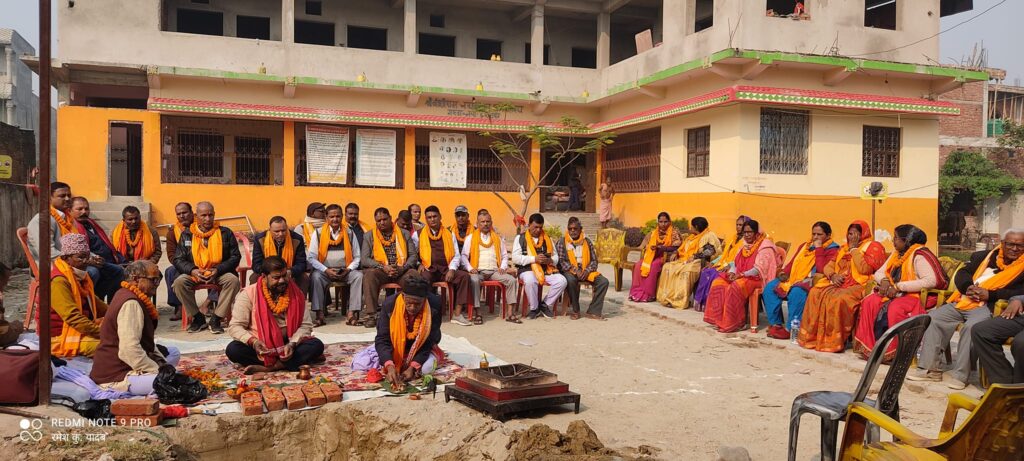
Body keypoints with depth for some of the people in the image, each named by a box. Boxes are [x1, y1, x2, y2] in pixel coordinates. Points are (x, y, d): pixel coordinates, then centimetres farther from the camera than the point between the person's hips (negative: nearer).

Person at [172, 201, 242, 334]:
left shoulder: (225, 233, 2)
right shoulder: (187, 235, 6)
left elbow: (235, 257, -1)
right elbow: (178, 259, 4)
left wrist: (218, 270, -16)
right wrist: (193, 271, -17)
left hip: (219, 273, -1)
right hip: (195, 274, 1)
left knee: (233, 280, -32)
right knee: (179, 282, -27)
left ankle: (216, 319, -18)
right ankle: (198, 318, -9)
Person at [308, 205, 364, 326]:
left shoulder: (349, 233, 7)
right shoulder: (318, 233, 3)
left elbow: (357, 257, 8)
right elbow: (311, 257, -1)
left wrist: (348, 269, -10)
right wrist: (326, 270, -14)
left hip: (345, 271, 1)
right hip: (325, 270, -1)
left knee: (359, 275, -27)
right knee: (316, 276, -32)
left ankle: (352, 313, -30)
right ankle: (319, 315, -31)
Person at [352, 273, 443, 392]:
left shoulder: (434, 305, -28)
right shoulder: (390, 304, -27)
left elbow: (429, 341, -22)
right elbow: (382, 340, -26)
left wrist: (413, 367, -35)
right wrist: (389, 366, -44)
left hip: (420, 347, 0)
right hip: (393, 347, 1)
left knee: (427, 367, -34)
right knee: (358, 363, -18)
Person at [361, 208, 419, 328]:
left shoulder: (404, 234, 14)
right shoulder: (369, 236, 11)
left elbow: (413, 255, 8)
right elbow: (364, 259, 2)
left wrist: (403, 267, -12)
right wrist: (383, 267, -14)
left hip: (401, 271, 1)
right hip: (380, 271, -1)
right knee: (369, 274, -35)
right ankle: (370, 314, -34)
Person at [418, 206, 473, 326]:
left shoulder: (449, 234, 17)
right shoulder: (419, 234, 14)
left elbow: (456, 255, 14)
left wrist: (452, 269, -4)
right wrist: (419, 264, -6)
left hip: (446, 269, 2)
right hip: (428, 269, -2)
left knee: (464, 275, -26)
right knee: (423, 278, -38)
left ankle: (457, 314, -25)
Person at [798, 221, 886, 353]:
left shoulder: (873, 247, 3)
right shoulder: (843, 248, 24)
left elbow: (865, 269, -13)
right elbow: (828, 266, 20)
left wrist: (854, 249, -6)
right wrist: (833, 275, -3)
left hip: (859, 286, -7)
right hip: (839, 283, 7)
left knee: (839, 300, -35)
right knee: (815, 293, -20)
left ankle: (834, 341, -26)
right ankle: (812, 336, -18)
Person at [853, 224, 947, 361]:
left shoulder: (919, 256, -13)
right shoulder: (897, 254, 13)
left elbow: (931, 281, -25)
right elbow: (879, 272, 16)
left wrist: (899, 286, -23)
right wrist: (884, 281, -9)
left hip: (917, 295, -8)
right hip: (896, 294, 8)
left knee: (894, 308, -36)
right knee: (869, 302, -16)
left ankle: (893, 351, -22)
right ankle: (868, 346, -15)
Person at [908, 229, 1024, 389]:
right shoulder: (983, 256, 19)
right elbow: (961, 274, 15)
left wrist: (990, 294, -17)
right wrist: (968, 287, -7)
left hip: (988, 307, -6)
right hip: (963, 302, 6)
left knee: (971, 327, -34)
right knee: (933, 318, -11)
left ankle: (960, 375, -27)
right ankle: (930, 369, -8)